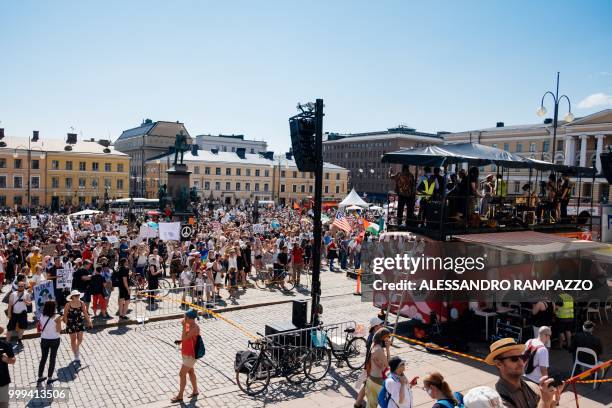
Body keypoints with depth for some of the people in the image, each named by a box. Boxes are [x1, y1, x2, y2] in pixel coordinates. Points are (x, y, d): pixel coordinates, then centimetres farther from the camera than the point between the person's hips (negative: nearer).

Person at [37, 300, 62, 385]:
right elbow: (59, 330, -13)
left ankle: (40, 377, 26)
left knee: (43, 358, 18)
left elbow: (40, 328, 2)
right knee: (52, 358, 9)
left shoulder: (42, 317, -5)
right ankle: (49, 378, 12)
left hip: (44, 340, 4)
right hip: (54, 340, -4)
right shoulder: (57, 317, -17)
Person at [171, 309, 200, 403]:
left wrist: (184, 326, -29)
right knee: (190, 372, 20)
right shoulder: (189, 324, 0)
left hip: (190, 355, -9)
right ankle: (195, 391, 36)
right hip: (186, 353, 9)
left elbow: (184, 338, -30)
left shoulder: (195, 328, -27)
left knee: (182, 374, 0)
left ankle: (180, 396, 14)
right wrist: (180, 341, -2)